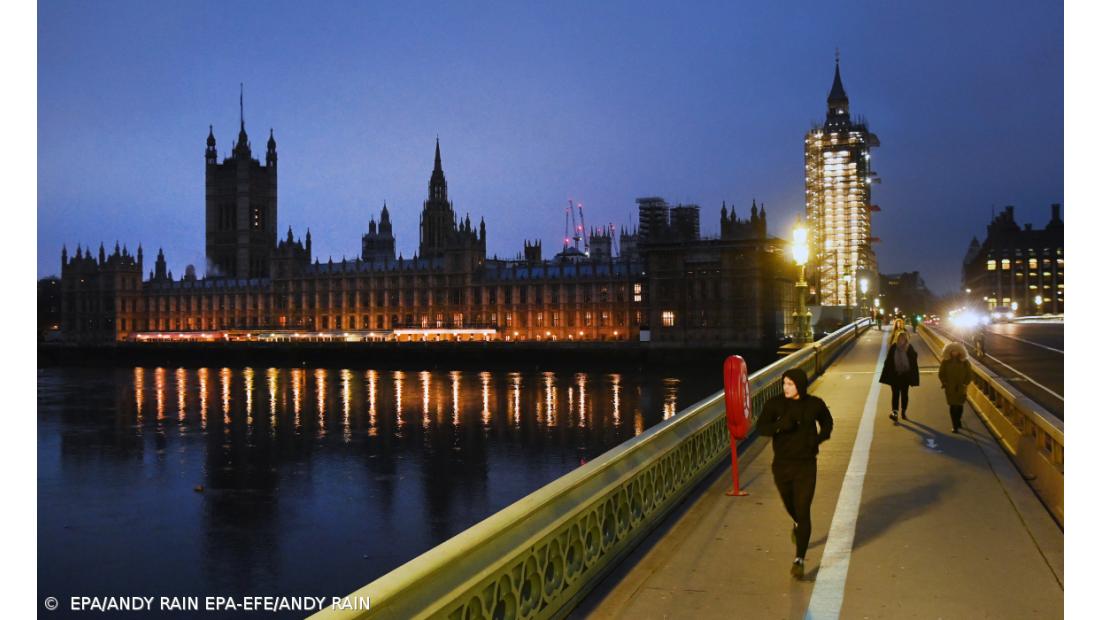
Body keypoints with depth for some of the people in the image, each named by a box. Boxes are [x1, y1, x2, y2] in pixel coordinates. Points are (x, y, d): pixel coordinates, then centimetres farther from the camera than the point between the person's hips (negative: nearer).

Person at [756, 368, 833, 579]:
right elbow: (760, 428, -16)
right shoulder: (775, 403, -10)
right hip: (781, 465, 2)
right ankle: (798, 524, 59)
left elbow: (827, 423, 11)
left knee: (803, 511, -8)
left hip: (806, 466, -2)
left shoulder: (815, 404, -7)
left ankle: (799, 559, -2)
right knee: (790, 505, 23)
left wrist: (820, 437, -9)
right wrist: (780, 425, -34)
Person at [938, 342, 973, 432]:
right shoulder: (945, 362, -3)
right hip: (950, 388, -1)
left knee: (959, 405, 8)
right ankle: (954, 426, 5)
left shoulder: (964, 362, -3)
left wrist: (965, 384, -6)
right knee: (953, 406, -2)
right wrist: (945, 383, -5)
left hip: (961, 388, 1)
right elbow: (941, 374, 4)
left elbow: (969, 374, 2)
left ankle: (958, 420, 35)